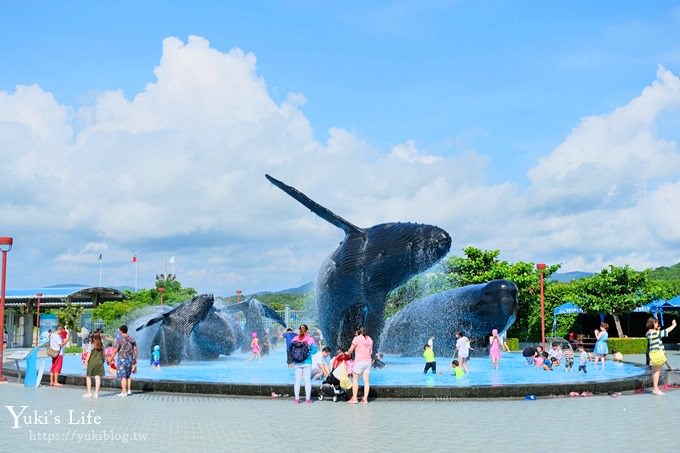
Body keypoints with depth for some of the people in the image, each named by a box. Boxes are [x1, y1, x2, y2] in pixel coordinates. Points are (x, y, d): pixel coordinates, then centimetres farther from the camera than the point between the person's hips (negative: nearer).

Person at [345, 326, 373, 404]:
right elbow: (371, 352, 16)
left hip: (359, 361, -5)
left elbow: (351, 350, -1)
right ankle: (365, 398, 2)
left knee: (355, 380, 3)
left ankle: (354, 398, 1)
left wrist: (347, 353, 19)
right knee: (366, 381, 4)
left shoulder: (357, 338, -5)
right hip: (368, 361, 5)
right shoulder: (369, 339, 11)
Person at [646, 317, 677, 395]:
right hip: (657, 353, -10)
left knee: (655, 371, 14)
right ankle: (656, 389, -3)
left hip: (654, 353, 10)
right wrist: (673, 325, -3)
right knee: (657, 371, -5)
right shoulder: (654, 333, -20)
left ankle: (654, 388, 19)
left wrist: (658, 330, 13)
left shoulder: (649, 333, 9)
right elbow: (666, 331, -16)